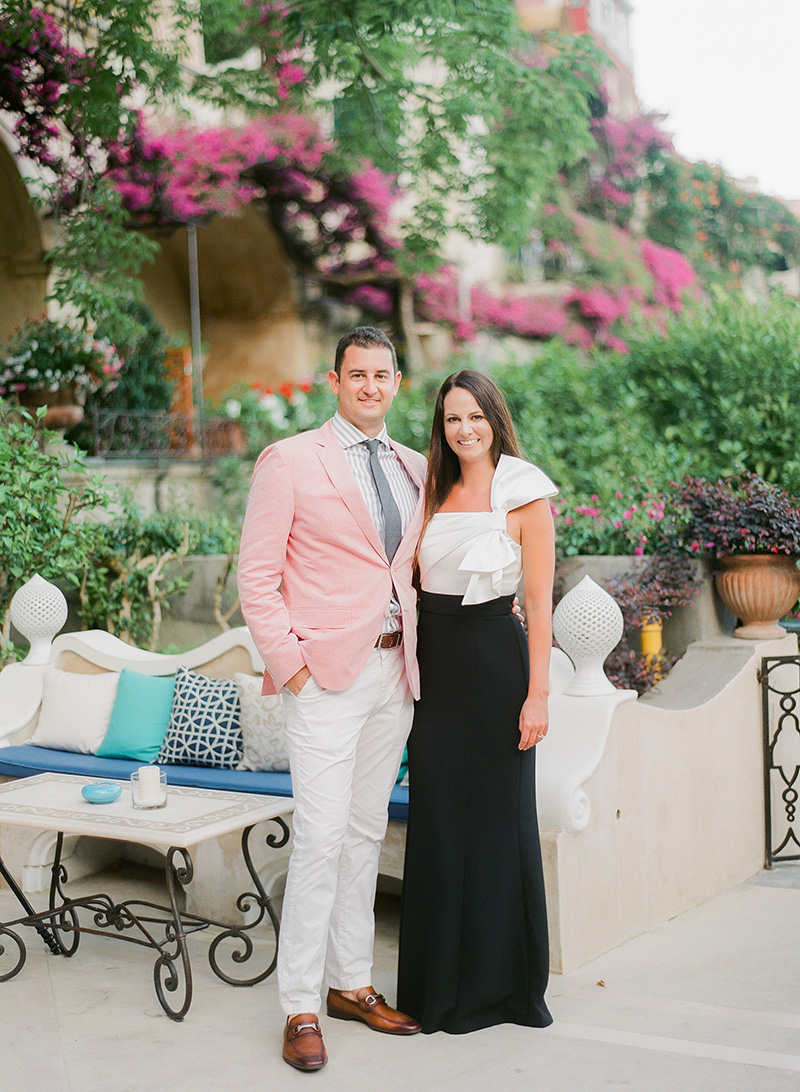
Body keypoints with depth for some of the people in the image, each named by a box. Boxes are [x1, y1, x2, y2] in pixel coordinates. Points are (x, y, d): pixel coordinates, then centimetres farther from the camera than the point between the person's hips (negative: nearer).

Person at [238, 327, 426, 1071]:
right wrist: (288, 662, -12)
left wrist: (422, 647, 9)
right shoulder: (289, 461, -3)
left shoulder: (414, 468, 14)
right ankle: (300, 1010, 3)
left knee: (366, 835, 12)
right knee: (321, 837, -8)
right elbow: (256, 575, -6)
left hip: (395, 670, 6)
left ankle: (352, 986, 23)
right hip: (326, 674, -6)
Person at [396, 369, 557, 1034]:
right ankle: (442, 980, 24)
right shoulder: (436, 492, 11)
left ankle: (503, 980, 18)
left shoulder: (523, 493, -5)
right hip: (435, 664, 5)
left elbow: (540, 602, -8)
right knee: (437, 817, 10)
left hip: (494, 660, -5)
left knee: (496, 816, 2)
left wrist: (537, 694, -13)